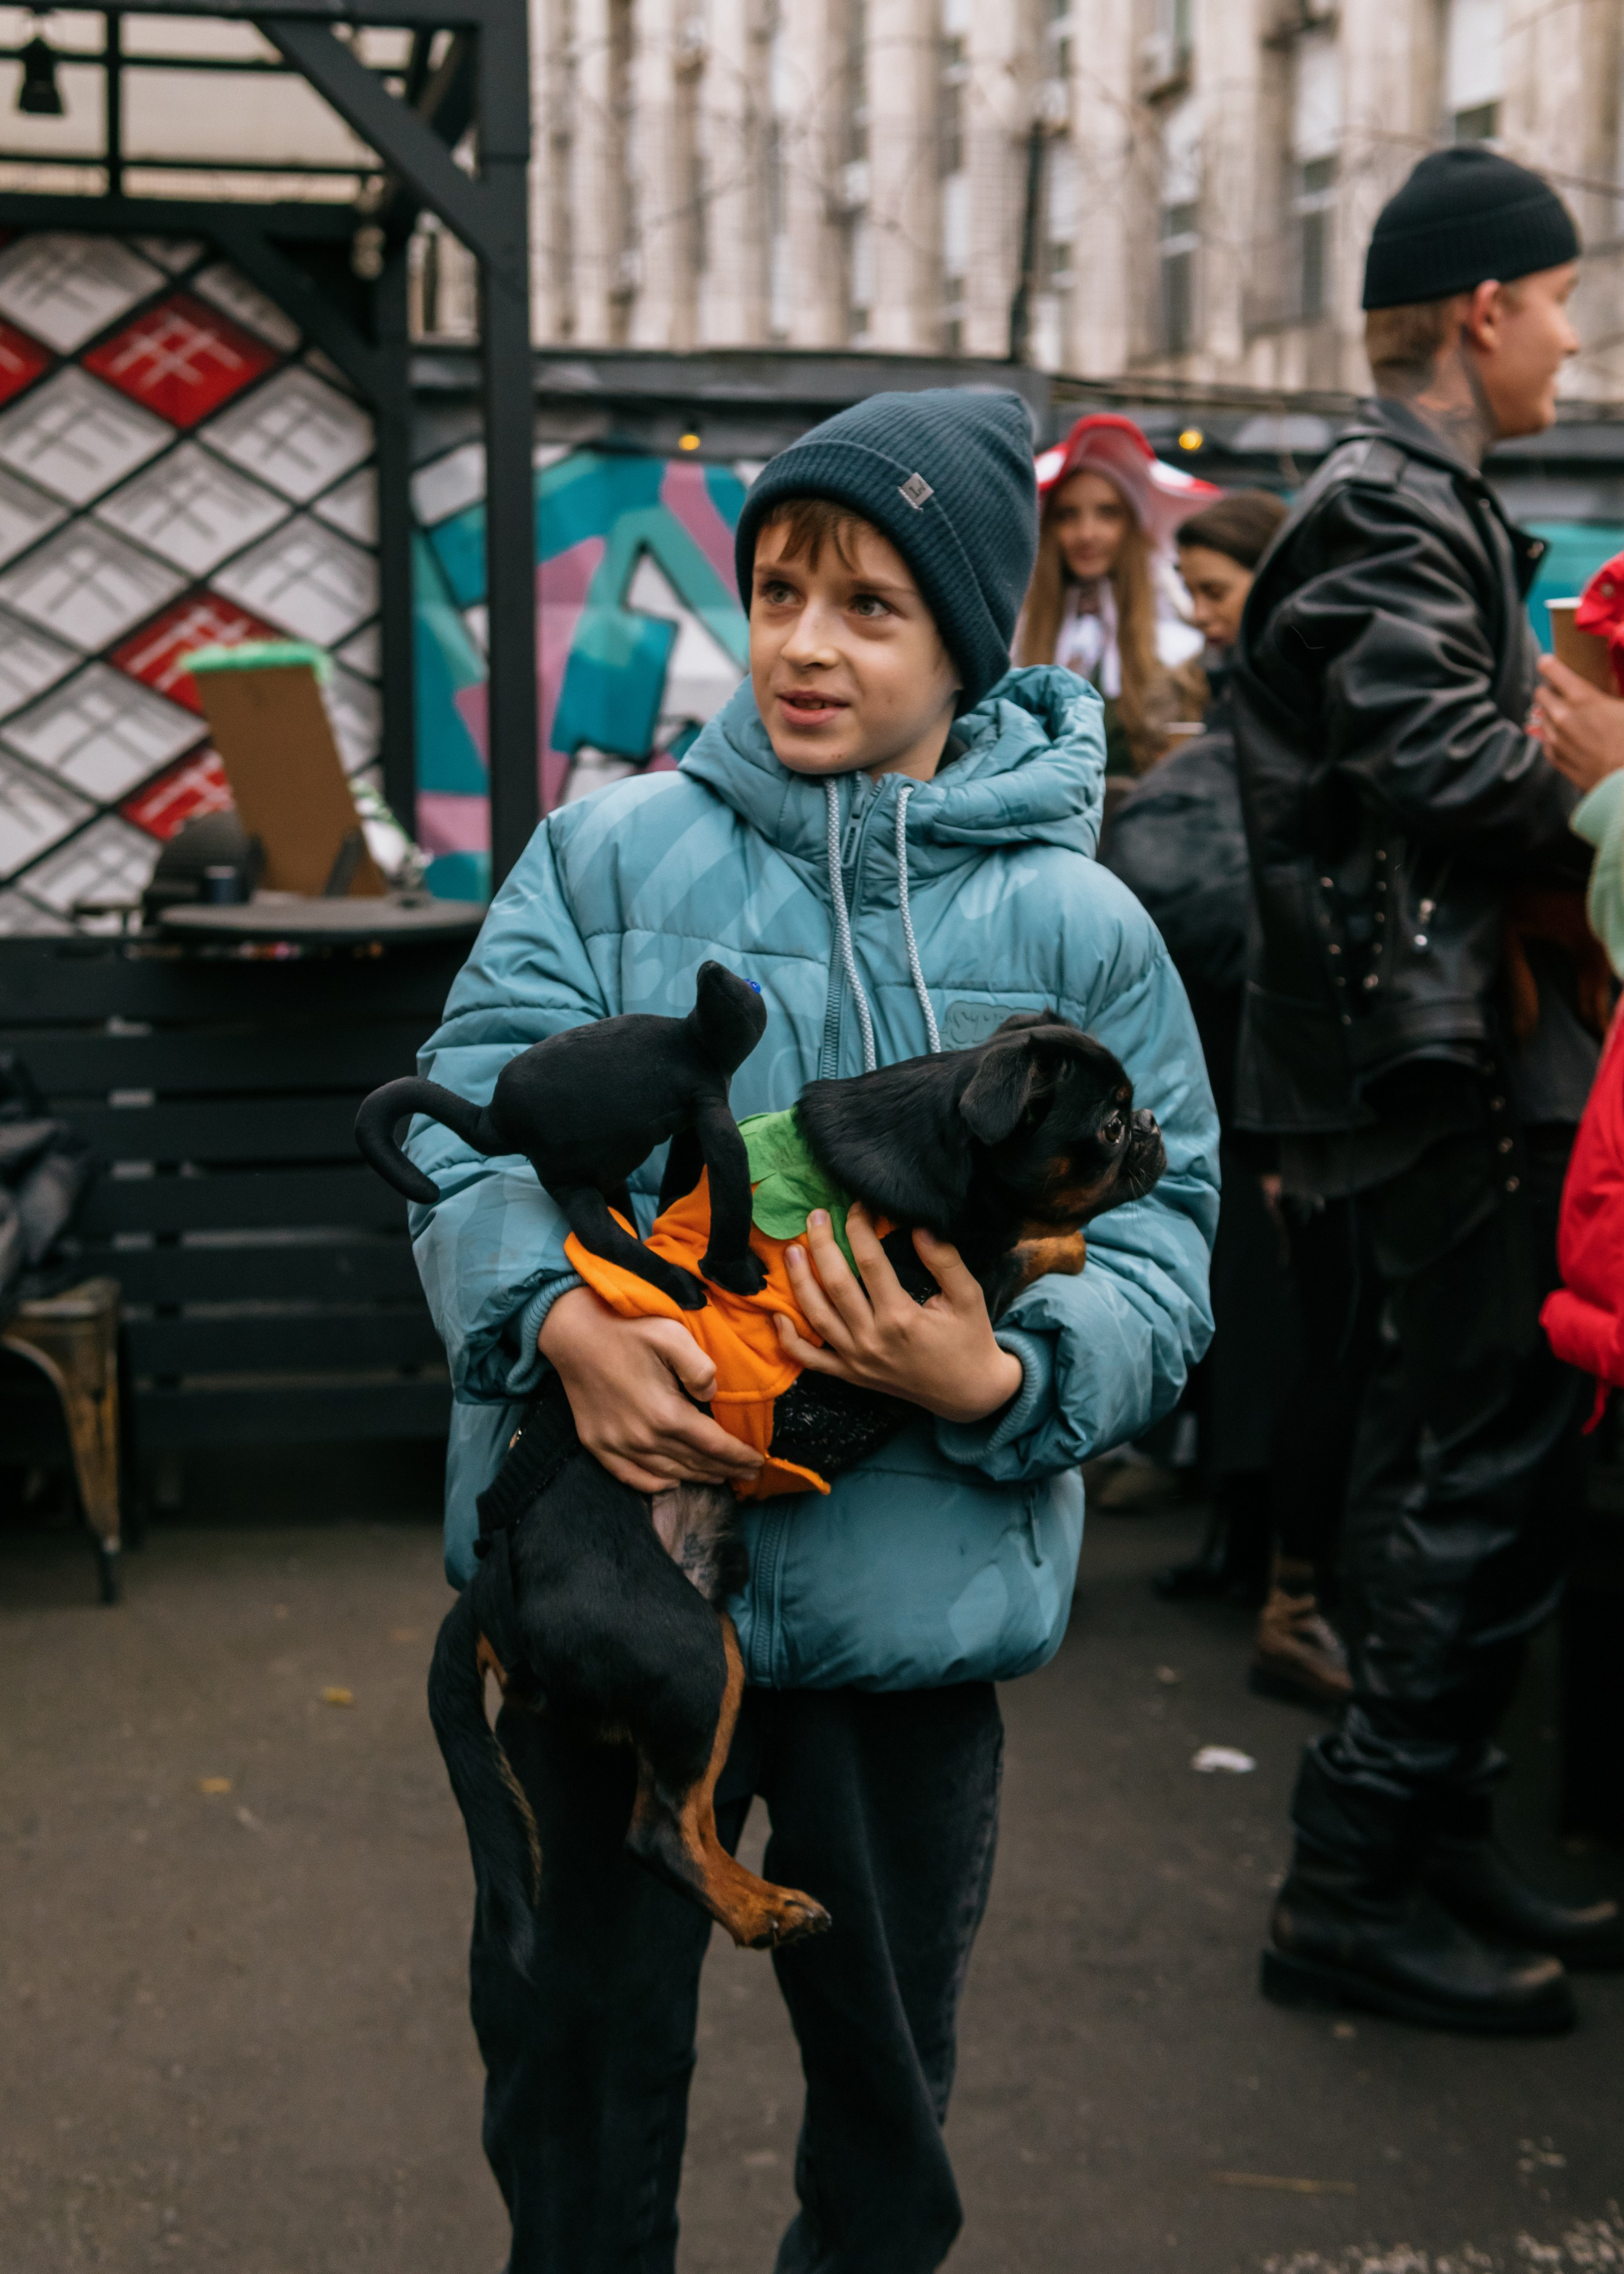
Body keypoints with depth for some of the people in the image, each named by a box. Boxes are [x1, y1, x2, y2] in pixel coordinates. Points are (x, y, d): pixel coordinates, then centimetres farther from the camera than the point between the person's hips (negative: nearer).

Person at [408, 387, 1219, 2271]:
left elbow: (1159, 1253, -2)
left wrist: (994, 1381, -21)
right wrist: (559, 1317, -24)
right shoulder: (607, 854, 0)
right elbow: (472, 1125, -4)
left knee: (886, 2071, 19)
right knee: (576, 2049, 17)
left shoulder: (1080, 930, -2)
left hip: (907, 1599, 0)